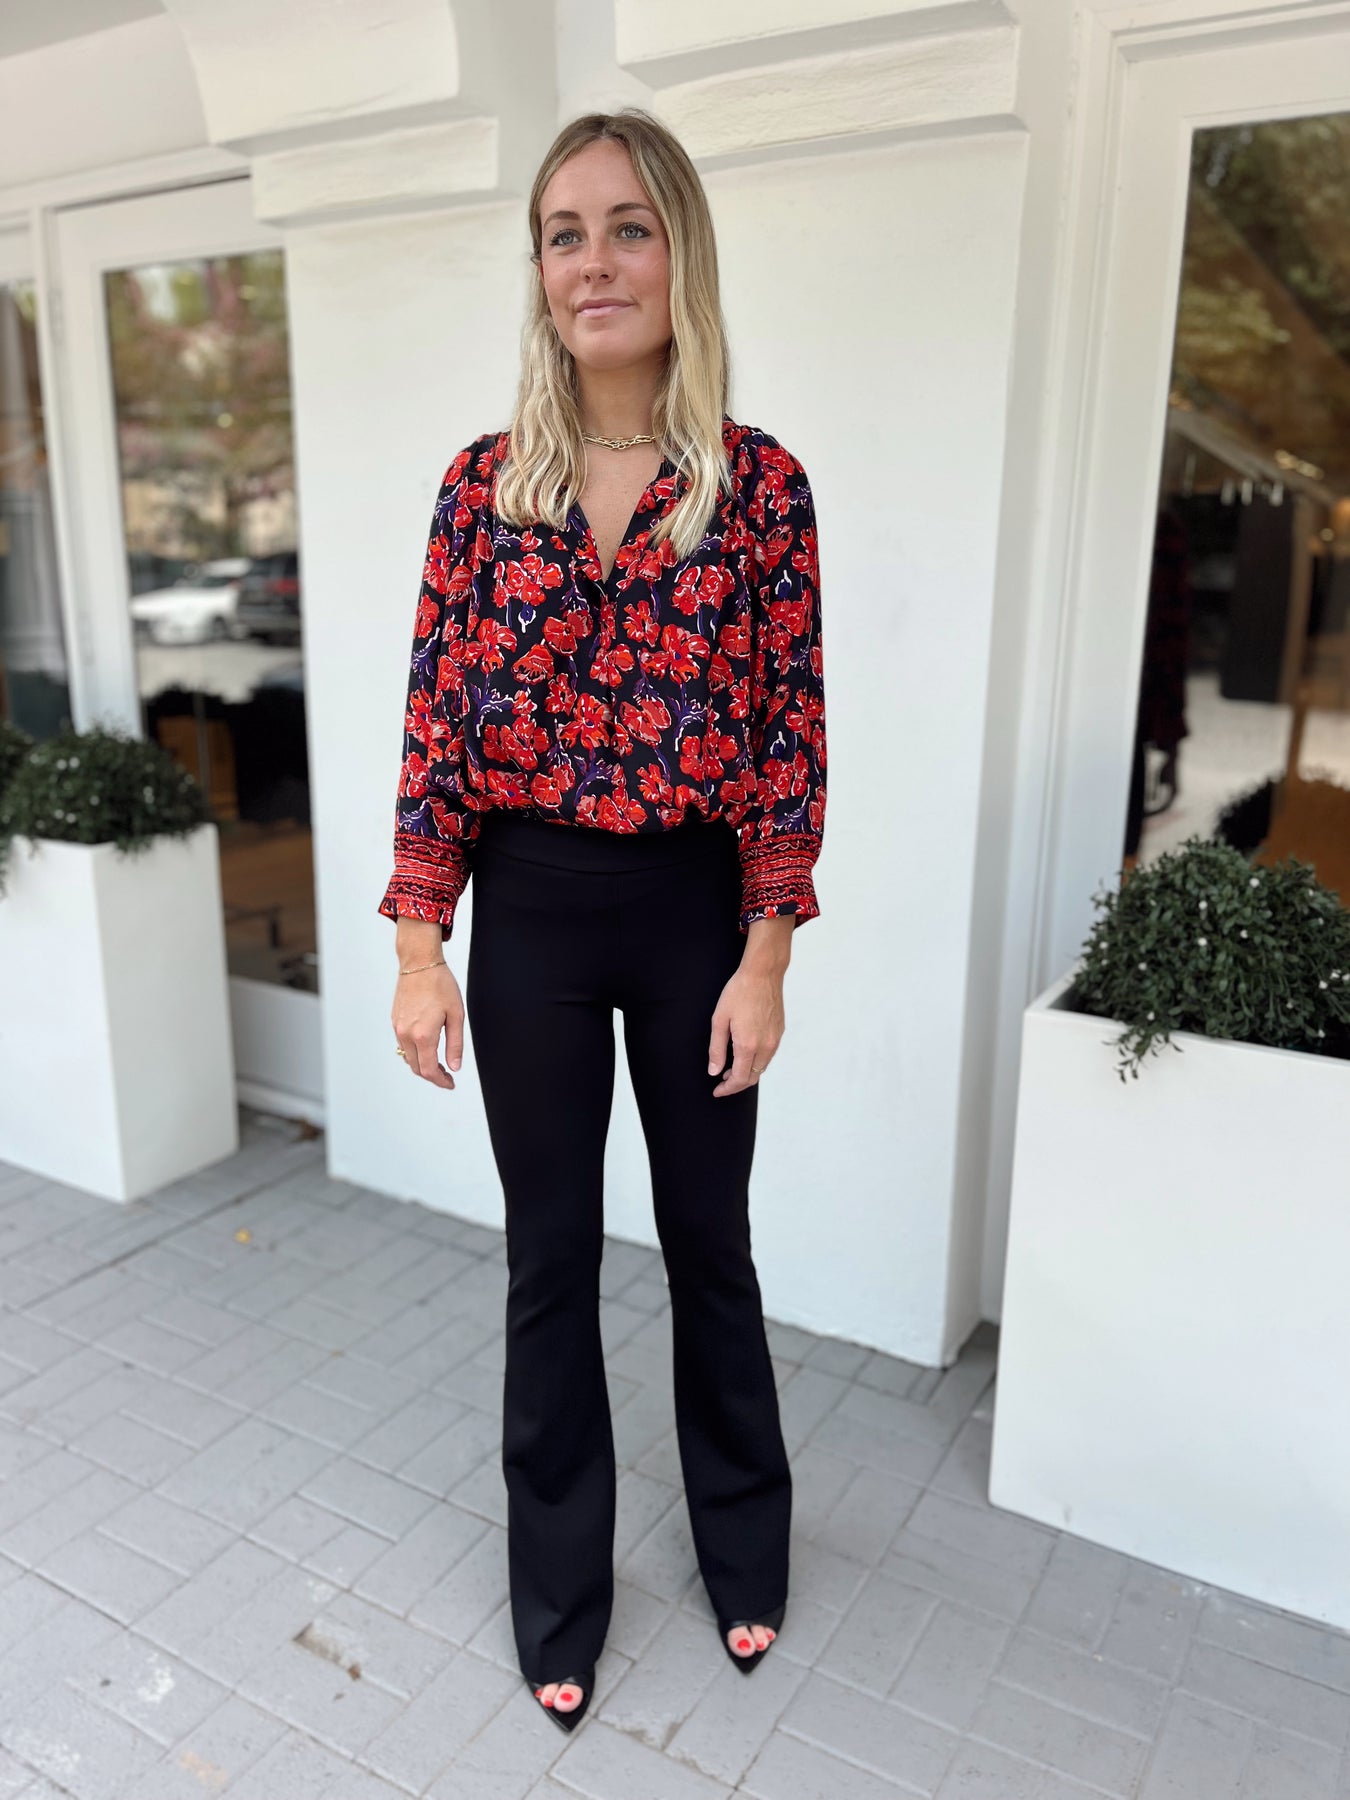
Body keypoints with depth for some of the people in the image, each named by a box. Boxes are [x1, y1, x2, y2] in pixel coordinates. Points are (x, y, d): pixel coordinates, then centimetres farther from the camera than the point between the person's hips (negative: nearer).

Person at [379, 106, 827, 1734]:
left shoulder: (760, 481, -4)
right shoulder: (483, 484, 0)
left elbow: (791, 733, -4)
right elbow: (436, 721, 0)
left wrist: (764, 958, -7)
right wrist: (420, 947, -4)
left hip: (696, 905, -1)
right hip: (529, 910, 1)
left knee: (710, 1238, 16)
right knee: (550, 1256, 13)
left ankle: (742, 1546, 44)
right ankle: (560, 1584, 38)